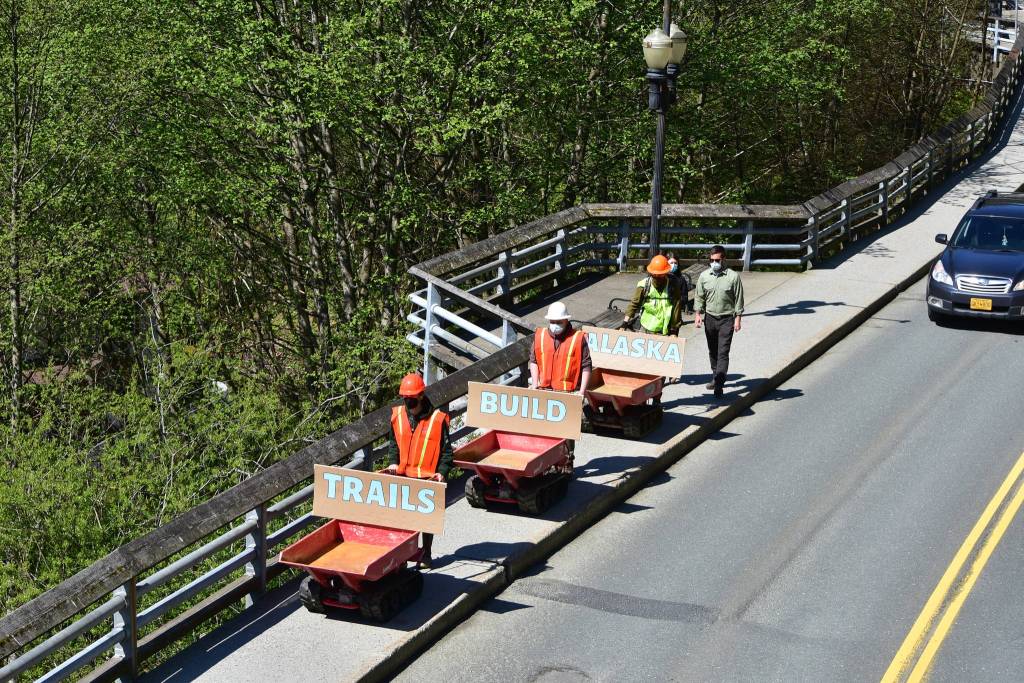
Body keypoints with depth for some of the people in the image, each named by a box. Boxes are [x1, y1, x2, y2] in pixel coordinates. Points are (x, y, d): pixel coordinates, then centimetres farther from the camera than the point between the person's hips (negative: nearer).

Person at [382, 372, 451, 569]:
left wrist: (442, 472, -18)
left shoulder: (437, 419, -12)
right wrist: (393, 462, -1)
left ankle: (426, 554, 23)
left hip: (427, 478, -3)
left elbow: (446, 450, -6)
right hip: (403, 476, 3)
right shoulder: (397, 415, 0)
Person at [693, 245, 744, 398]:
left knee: (723, 353, -9)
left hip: (726, 319, -4)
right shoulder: (704, 276, 2)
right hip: (709, 317, 4)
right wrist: (697, 314, -1)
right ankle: (715, 376, 33)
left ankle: (719, 385, -12)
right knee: (712, 351, 15)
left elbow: (738, 299, -3)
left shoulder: (733, 276, -7)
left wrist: (738, 318, -6)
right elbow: (699, 297, 9)